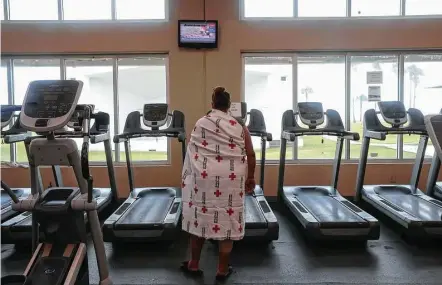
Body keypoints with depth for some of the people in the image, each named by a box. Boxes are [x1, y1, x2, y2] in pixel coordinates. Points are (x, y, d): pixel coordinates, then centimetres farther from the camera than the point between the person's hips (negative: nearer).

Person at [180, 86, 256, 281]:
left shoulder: (200, 124, 9)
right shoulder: (239, 126, 7)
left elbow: (192, 152, 12)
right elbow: (250, 155, 4)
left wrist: (188, 177, 23)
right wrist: (250, 178, 15)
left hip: (204, 177, 1)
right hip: (231, 179, 0)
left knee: (199, 218, 13)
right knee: (227, 221, 8)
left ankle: (194, 264, 27)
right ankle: (223, 270, 19)